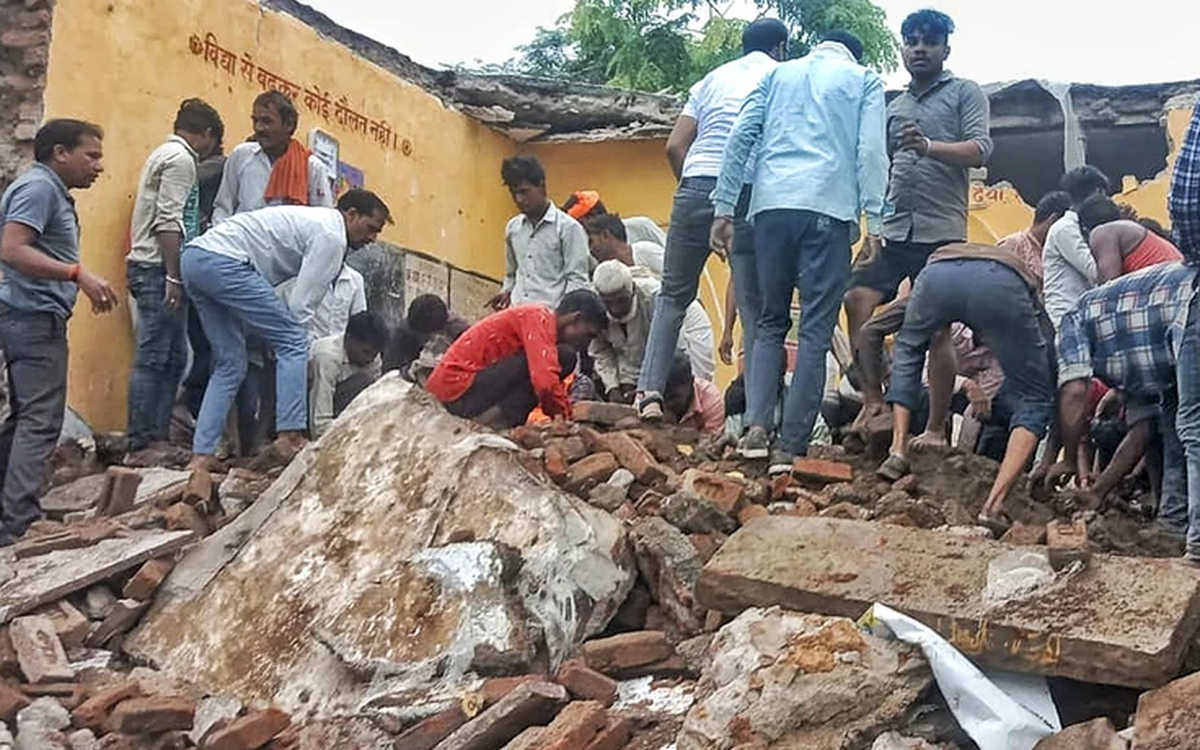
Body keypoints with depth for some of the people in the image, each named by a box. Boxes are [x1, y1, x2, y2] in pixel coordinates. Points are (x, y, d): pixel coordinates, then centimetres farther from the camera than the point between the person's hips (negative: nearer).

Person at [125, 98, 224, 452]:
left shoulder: (164, 154, 23)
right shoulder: (181, 158, -8)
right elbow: (168, 222, -17)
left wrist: (173, 274, 15)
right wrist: (173, 277, -19)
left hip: (150, 266, 10)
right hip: (158, 268, -10)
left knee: (173, 357, 10)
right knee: (154, 358, -8)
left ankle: (156, 437, 12)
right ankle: (142, 442, -6)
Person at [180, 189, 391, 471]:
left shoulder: (314, 221, 25)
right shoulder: (331, 236, -5)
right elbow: (301, 305, -8)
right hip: (223, 261, -10)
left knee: (230, 364, 13)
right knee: (292, 342, -7)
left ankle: (202, 455, 9)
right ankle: (290, 437, -13)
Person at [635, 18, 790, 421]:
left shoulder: (713, 79, 21)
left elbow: (675, 146, 11)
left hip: (698, 187, 2)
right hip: (753, 195, -2)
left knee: (674, 294, 12)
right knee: (756, 307, 1)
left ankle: (651, 389, 0)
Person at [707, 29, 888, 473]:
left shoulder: (779, 74, 24)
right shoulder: (864, 80, 17)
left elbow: (741, 137, 12)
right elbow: (871, 152, 3)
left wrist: (723, 208, 11)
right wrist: (874, 220, 0)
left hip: (771, 205, 3)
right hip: (828, 209, -3)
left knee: (771, 321, 12)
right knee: (815, 330, -1)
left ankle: (757, 425, -5)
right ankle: (790, 446, -5)